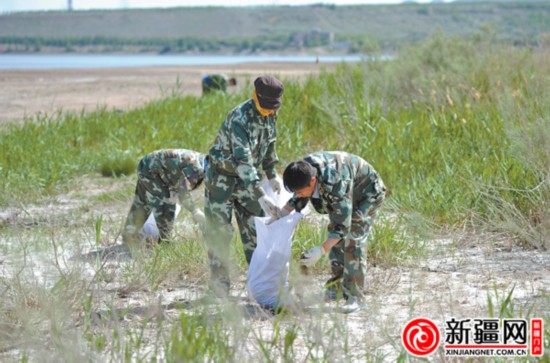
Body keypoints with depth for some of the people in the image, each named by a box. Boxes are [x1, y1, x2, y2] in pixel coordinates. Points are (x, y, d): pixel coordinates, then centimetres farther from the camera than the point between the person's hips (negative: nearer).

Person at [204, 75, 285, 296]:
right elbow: (242, 160, -39)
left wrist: (272, 175, 11)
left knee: (257, 229, 5)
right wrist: (261, 196, -45)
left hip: (247, 177, 7)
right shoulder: (240, 119, -31)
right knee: (219, 232, -5)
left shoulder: (270, 114, -6)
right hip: (222, 177, -7)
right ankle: (220, 287, 2)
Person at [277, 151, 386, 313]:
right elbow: (298, 199, 0)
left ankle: (355, 297, -15)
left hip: (367, 194, -8)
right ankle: (337, 288, 19)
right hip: (345, 195, 8)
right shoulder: (305, 168, -21)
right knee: (336, 240, 7)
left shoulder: (335, 183, -43)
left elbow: (343, 224, -40)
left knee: (353, 241, -17)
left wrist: (321, 250, -48)